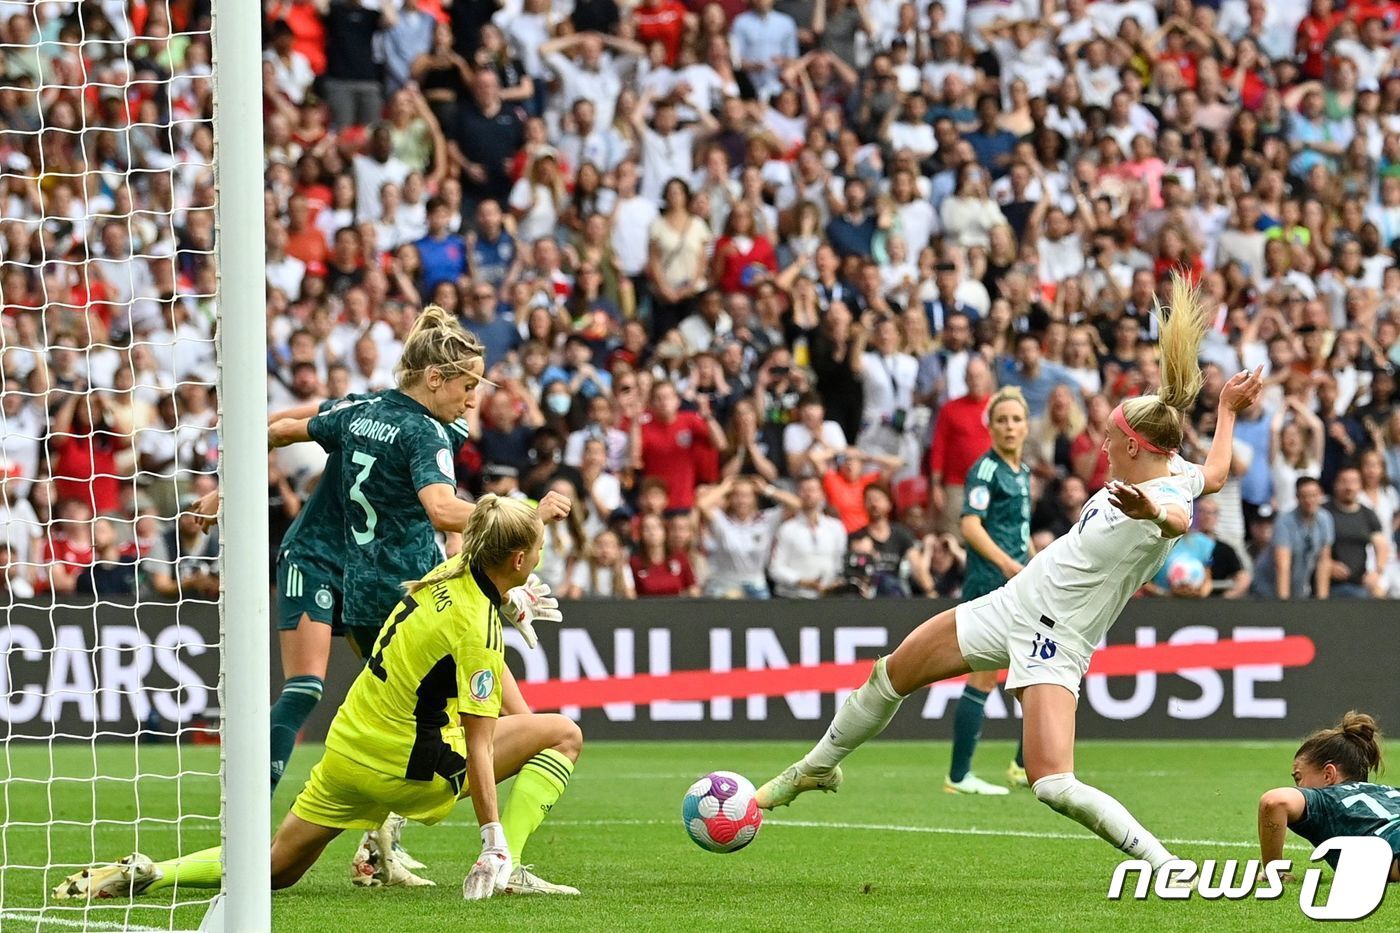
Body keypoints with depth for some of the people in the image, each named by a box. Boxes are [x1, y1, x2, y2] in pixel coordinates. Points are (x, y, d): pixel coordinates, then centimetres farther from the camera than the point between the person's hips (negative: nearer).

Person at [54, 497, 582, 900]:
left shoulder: (451, 572, 3)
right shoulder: (477, 628, -20)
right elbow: (477, 749, -22)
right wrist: (494, 844, -22)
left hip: (346, 747, 8)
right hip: (408, 765, -8)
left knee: (276, 866, 18)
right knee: (564, 735, 1)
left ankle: (146, 874, -1)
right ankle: (501, 870, -6)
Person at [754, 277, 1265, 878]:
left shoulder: (1167, 502, -25)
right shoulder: (1169, 473, 2)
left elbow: (1177, 520, -50)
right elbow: (1213, 474, 23)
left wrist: (1150, 510, -72)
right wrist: (1226, 410, 33)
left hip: (1054, 643, -9)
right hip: (1009, 606, 9)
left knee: (1054, 787, -25)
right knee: (891, 676, 23)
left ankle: (1168, 870, -13)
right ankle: (816, 768, 47)